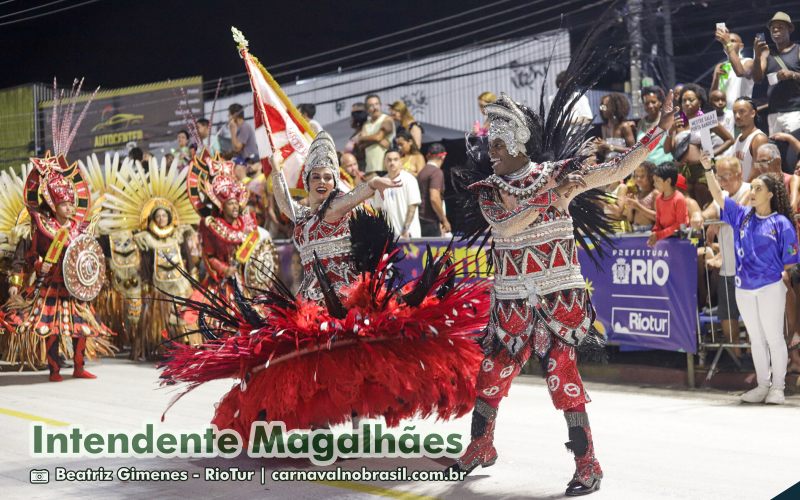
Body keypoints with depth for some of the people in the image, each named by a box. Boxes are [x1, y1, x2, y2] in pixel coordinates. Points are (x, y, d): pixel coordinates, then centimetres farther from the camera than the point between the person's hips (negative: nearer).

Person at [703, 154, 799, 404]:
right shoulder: (741, 215, 7)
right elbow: (718, 195, 0)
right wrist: (708, 169, -10)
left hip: (771, 288, -4)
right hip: (744, 288, 5)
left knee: (774, 337, 0)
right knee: (756, 339, 11)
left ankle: (778, 387, 8)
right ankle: (763, 385, 20)